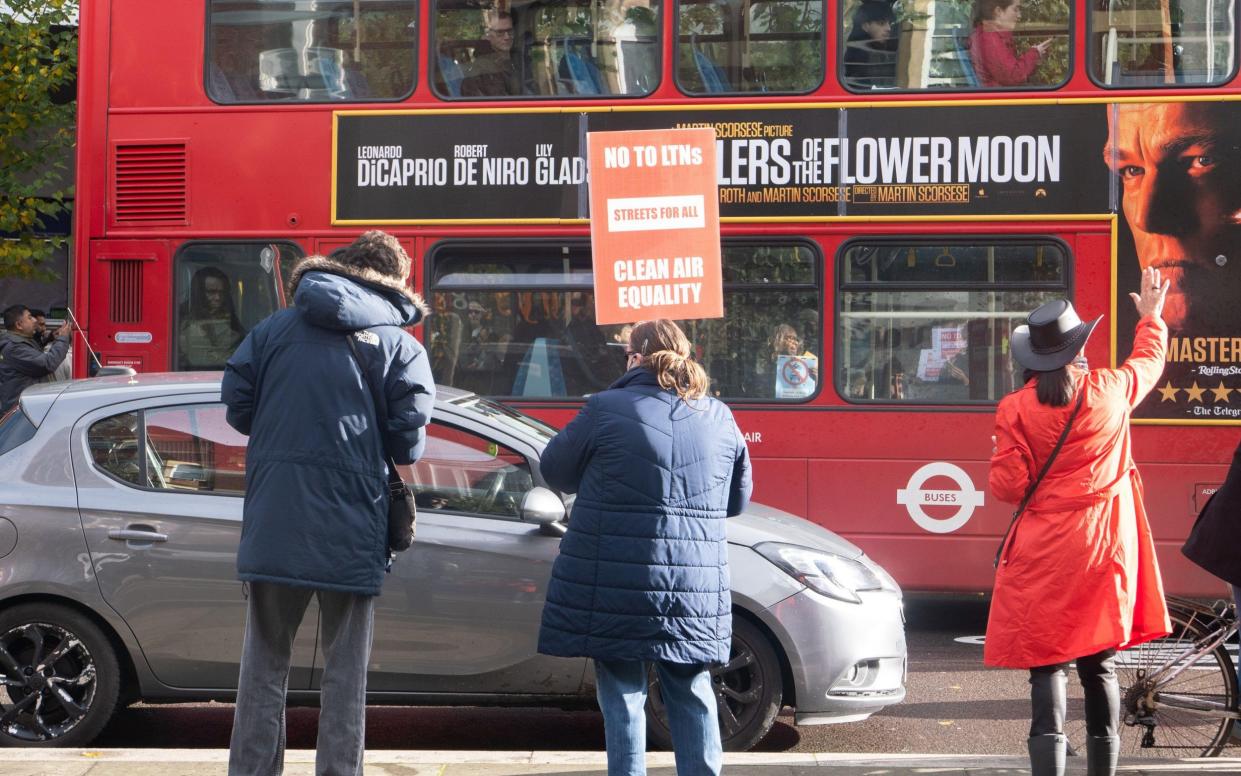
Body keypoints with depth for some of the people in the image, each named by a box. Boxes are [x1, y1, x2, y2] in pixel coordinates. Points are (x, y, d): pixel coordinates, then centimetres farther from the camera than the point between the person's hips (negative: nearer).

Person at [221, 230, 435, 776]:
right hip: (351, 531, -2)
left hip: (274, 526, 2)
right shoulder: (398, 345, 1)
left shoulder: (275, 327, 8)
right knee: (345, 671, 7)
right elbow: (409, 439, -7)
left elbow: (236, 403, 4)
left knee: (265, 663, 12)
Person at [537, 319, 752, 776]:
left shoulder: (607, 410, -8)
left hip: (616, 584, -4)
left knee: (622, 694, 4)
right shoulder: (719, 418, 6)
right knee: (692, 694, 14)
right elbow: (737, 500, 17)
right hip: (696, 585, 4)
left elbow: (554, 470, 5)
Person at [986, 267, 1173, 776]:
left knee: (1047, 665, -1)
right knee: (1099, 665, 12)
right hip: (1104, 553, 2)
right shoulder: (1110, 391, 0)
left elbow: (1007, 488, -7)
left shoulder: (1015, 410, -8)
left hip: (1043, 554, -2)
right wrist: (1152, 317, 40)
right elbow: (1149, 362, 22)